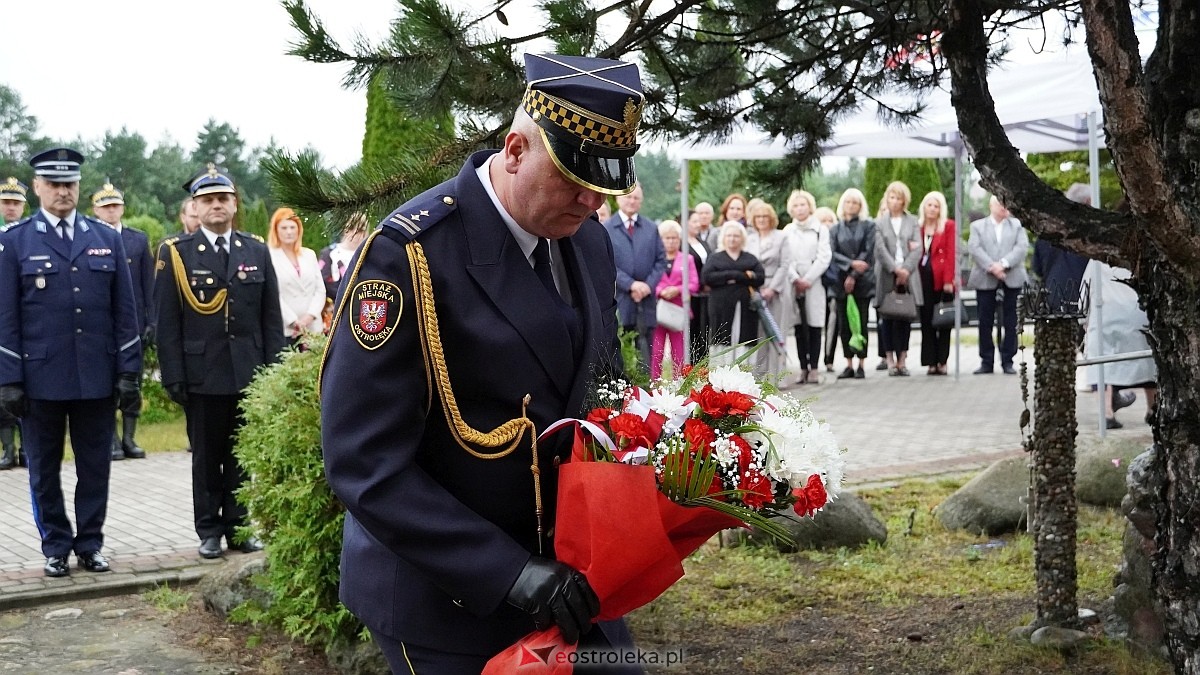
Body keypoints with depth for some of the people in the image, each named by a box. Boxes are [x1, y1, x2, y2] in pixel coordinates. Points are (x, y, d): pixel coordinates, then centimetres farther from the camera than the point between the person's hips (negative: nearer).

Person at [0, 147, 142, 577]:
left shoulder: (108, 240, 8)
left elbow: (125, 312, 7)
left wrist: (129, 371, 1)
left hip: (97, 377, 2)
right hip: (40, 377, -1)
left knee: (95, 467, 8)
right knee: (44, 470, 8)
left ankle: (90, 544, 20)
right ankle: (56, 548, 20)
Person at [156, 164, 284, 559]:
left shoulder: (257, 251, 9)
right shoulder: (176, 253, 2)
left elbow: (271, 317, 7)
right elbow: (167, 321, -1)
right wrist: (173, 376, -7)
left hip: (250, 373, 2)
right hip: (201, 374, -2)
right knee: (206, 456, 6)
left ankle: (239, 527, 17)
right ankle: (209, 531, 16)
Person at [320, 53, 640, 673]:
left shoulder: (589, 240, 1)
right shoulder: (409, 254, -21)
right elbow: (364, 463, -22)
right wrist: (508, 572, -25)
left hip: (562, 566, 6)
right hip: (440, 590, -6)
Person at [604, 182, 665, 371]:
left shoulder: (651, 228, 14)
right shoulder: (606, 229, 2)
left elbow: (661, 261, 10)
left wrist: (648, 285, -6)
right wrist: (631, 284, -13)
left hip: (646, 301, 3)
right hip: (618, 301, -3)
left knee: (646, 355, 3)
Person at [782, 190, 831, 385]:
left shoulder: (820, 229, 7)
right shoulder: (787, 231, 13)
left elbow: (824, 257, -1)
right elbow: (784, 259, 5)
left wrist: (807, 279, -8)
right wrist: (796, 279, -8)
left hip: (814, 284, -2)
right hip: (793, 284, 2)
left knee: (814, 326, -4)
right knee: (799, 327, 1)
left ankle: (814, 368, -3)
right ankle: (803, 367, 3)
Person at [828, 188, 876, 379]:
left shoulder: (868, 226, 6)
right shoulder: (835, 229, 13)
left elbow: (868, 252, -2)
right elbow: (833, 253, 2)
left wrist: (854, 276, -9)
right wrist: (852, 263, -14)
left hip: (862, 280, -2)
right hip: (841, 281, 3)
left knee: (861, 323, -5)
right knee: (844, 324, 1)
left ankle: (861, 365, 1)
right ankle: (849, 365, 6)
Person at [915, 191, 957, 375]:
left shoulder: (949, 226, 1)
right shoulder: (918, 227, 12)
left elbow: (951, 254, -6)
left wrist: (949, 280, -13)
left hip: (942, 280, -3)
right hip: (923, 279, 3)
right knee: (926, 322, 3)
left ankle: (942, 361, 6)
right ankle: (931, 362, 6)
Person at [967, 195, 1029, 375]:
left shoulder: (1017, 225, 13)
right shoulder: (977, 225, 11)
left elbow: (1022, 247, -1)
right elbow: (974, 249, -4)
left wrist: (1004, 264, -16)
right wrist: (991, 267, -17)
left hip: (1012, 278, 1)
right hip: (985, 279, -1)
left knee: (1010, 322, 0)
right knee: (985, 321, 0)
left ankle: (1007, 360, 5)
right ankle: (986, 361, 6)